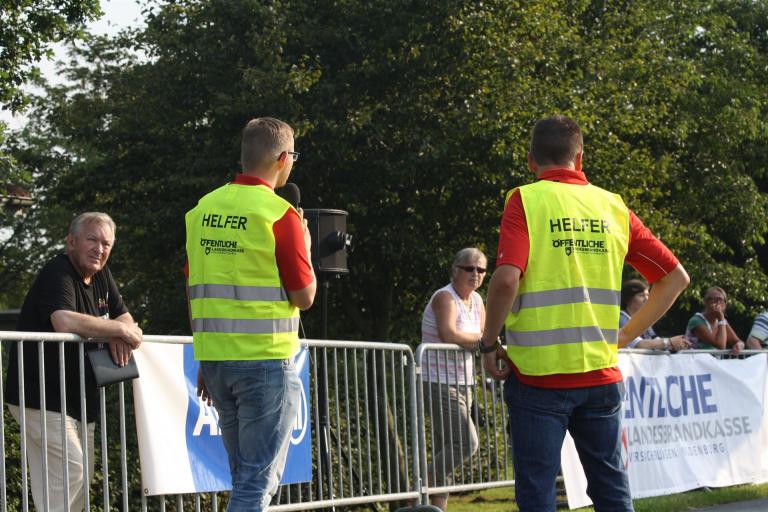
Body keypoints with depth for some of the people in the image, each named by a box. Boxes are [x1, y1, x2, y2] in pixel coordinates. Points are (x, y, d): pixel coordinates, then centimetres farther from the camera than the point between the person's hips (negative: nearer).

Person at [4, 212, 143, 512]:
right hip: (41, 399, -9)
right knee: (69, 470, -17)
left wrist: (119, 336, -9)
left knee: (82, 477, 8)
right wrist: (119, 330, -22)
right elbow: (65, 321, -33)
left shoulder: (101, 276, 13)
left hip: (79, 398, 9)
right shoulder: (57, 274, -16)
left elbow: (125, 318, 17)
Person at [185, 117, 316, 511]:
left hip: (215, 359, 6)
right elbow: (304, 296, -7)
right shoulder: (280, 214, -10)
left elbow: (195, 293, 12)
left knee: (246, 476, 17)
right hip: (266, 360, -6)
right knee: (259, 480, -3)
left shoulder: (204, 209, 9)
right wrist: (305, 245, 10)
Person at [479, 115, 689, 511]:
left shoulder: (525, 200, -5)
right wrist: (627, 335, 13)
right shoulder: (613, 206, 8)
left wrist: (489, 345, -6)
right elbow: (675, 277, 9)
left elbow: (506, 280, -19)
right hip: (601, 374, 4)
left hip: (538, 373, -4)